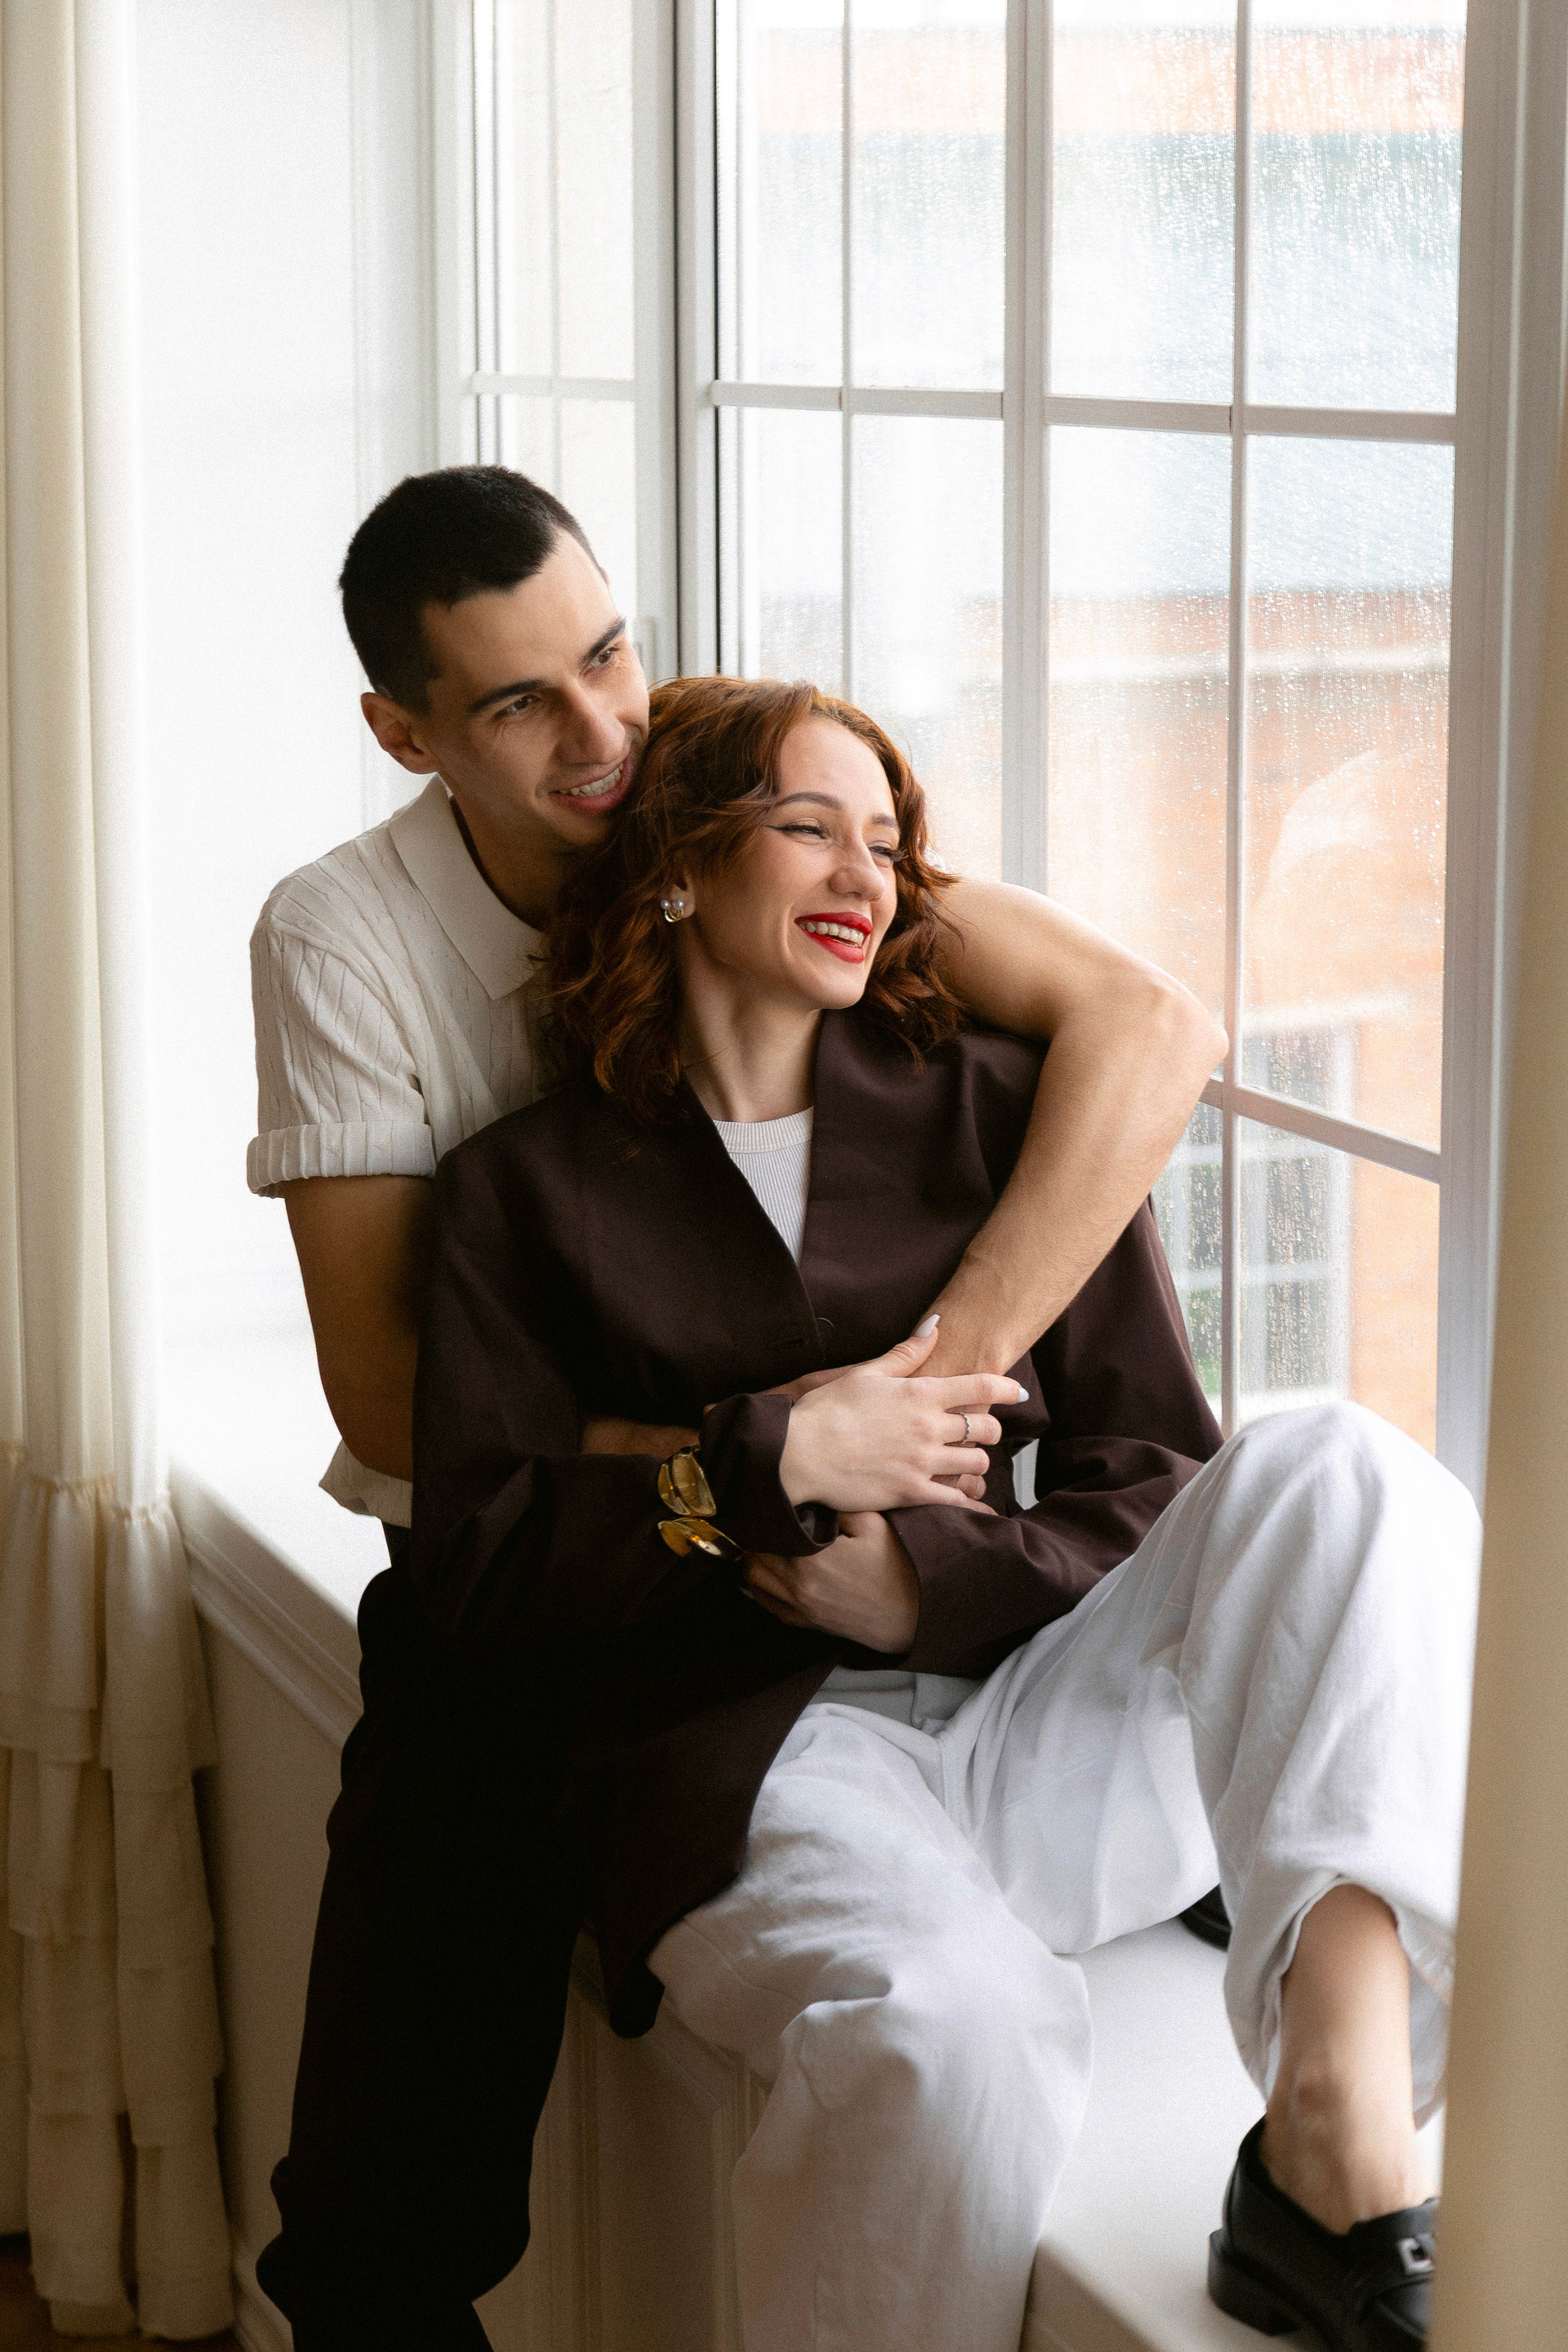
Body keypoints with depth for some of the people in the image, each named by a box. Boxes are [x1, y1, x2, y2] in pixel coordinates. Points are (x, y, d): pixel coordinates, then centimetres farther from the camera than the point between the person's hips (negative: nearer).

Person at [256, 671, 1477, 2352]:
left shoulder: (995, 1112, 16)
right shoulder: (531, 1190, 11)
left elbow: (1155, 1486, 11)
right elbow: (476, 1575, 3)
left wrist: (928, 1576, -8)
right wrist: (773, 1460, -8)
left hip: (1039, 1731, 3)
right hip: (747, 1758, -3)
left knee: (1336, 1468, -26)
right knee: (954, 2034, -38)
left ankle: (1342, 2145, -41)